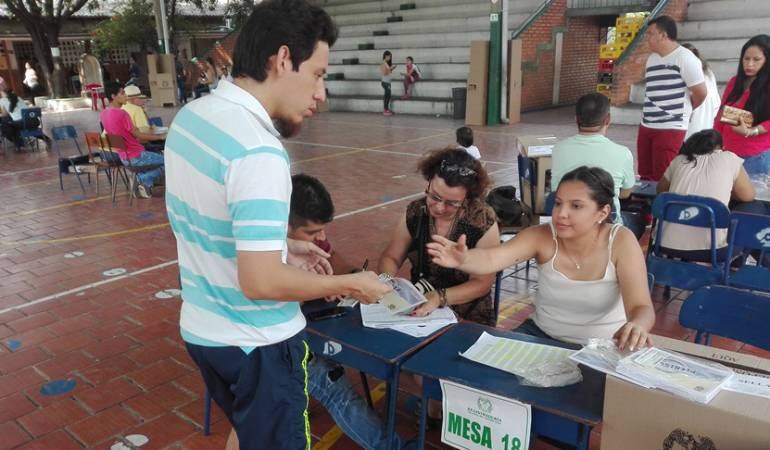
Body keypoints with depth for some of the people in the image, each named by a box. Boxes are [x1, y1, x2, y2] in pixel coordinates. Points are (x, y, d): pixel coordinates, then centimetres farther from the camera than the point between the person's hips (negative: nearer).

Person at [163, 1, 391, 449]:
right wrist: (349, 284, -15)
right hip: (254, 344, -8)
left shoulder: (190, 116, -1)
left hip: (202, 327, 8)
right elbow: (260, 282, -28)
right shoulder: (258, 153, -29)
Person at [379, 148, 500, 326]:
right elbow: (390, 257, 5)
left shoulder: (484, 222, -14)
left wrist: (440, 298, -24)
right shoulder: (415, 212, -4)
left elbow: (481, 283, -11)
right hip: (417, 311, 3)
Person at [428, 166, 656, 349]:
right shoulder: (542, 236, -14)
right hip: (542, 334, 3)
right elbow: (491, 258, -28)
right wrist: (463, 259, -53)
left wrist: (636, 327, -49)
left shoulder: (620, 241, -18)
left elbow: (642, 308, -24)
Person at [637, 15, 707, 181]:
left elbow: (701, 93, -5)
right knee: (645, 176, 13)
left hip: (671, 129, -7)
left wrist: (682, 110, 10)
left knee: (663, 179, -6)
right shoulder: (652, 58, 13)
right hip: (646, 126, 7)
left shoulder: (685, 58, -10)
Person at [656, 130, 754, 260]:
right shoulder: (729, 159, 7)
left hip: (668, 244, 2)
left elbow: (660, 189, 28)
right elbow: (748, 196, 16)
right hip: (710, 248, -2)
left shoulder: (679, 160, 13)